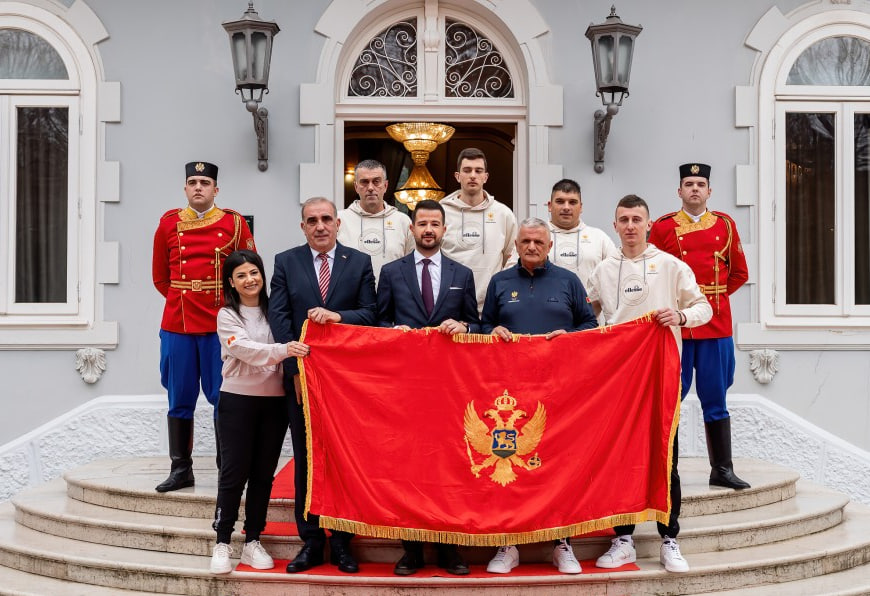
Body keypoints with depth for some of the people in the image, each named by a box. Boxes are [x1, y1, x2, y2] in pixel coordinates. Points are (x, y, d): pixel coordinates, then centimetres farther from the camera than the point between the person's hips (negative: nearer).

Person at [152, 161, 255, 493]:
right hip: (177, 325, 2)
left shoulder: (234, 223, 2)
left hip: (220, 326, -2)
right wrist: (185, 302, 11)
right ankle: (181, 470, 15)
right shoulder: (169, 224, 7)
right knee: (180, 400, 7)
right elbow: (160, 276, 17)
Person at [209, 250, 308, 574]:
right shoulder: (227, 315, -2)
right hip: (238, 400, -3)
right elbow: (246, 350, -18)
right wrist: (283, 350, -33)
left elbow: (290, 350, 9)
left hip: (274, 401, 3)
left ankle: (252, 542, 17)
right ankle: (222, 543, 6)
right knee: (234, 472, -1)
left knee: (263, 473, 7)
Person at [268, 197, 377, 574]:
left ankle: (341, 542, 14)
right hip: (301, 375, 1)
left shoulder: (360, 263, 5)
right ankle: (311, 541, 14)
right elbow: (279, 317, -1)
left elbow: (370, 314, 0)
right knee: (306, 461, 6)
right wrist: (295, 368, -9)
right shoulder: (286, 262, 5)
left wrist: (337, 316, -18)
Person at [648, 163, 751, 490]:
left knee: (716, 399, 7)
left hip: (716, 325, 2)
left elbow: (739, 273, 16)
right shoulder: (663, 227, 3)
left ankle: (722, 469, 14)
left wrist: (712, 298, 7)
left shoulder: (725, 224, 9)